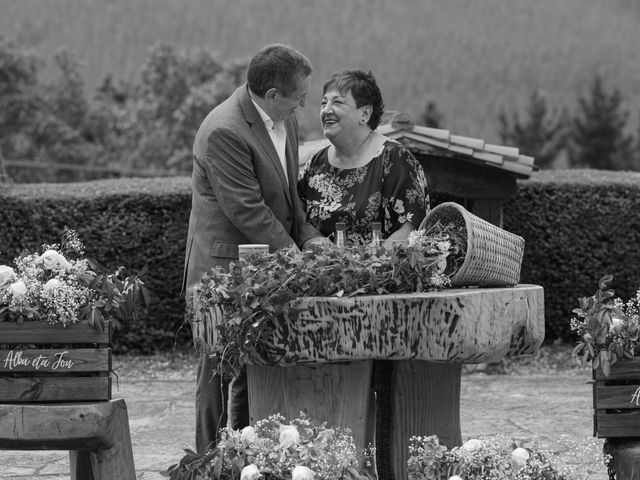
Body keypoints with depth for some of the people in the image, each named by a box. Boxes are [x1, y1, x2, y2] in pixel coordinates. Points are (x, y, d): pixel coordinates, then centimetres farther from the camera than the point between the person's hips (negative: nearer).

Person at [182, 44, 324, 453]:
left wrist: (310, 237, 1)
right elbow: (247, 212, -21)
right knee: (222, 376, -2)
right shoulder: (224, 131, -21)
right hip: (226, 275, -8)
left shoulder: (285, 121, 8)